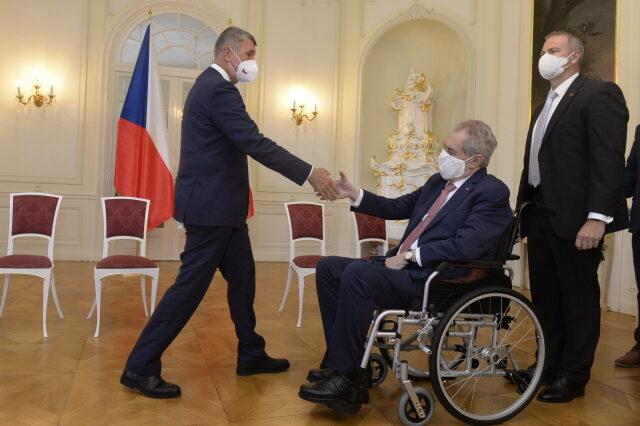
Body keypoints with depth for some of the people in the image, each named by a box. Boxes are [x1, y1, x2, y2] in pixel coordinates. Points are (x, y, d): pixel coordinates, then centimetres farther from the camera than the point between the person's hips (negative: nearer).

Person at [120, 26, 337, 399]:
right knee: (191, 286, -4)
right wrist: (309, 173, -20)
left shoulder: (213, 85, 18)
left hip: (220, 204, 11)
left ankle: (251, 355, 28)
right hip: (212, 205, -11)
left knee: (242, 279, 15)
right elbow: (256, 143, -23)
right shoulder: (218, 89, -16)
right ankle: (140, 367, 7)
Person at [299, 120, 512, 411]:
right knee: (328, 267, 0)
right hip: (405, 267, 9)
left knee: (357, 273, -29)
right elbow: (398, 207, 22)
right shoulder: (438, 181, 16)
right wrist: (353, 194, 10)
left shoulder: (492, 193, -9)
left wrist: (410, 256, -18)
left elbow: (465, 246, -22)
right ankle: (342, 357, 3)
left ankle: (347, 375, -16)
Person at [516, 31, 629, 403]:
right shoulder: (544, 107, 20)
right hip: (541, 215, 8)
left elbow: (609, 159, -16)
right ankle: (550, 366, 27)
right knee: (546, 298, 14)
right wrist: (522, 208, 14)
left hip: (575, 216, -8)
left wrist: (598, 217, -23)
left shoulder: (599, 94, -7)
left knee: (579, 299, 5)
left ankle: (574, 376, 18)